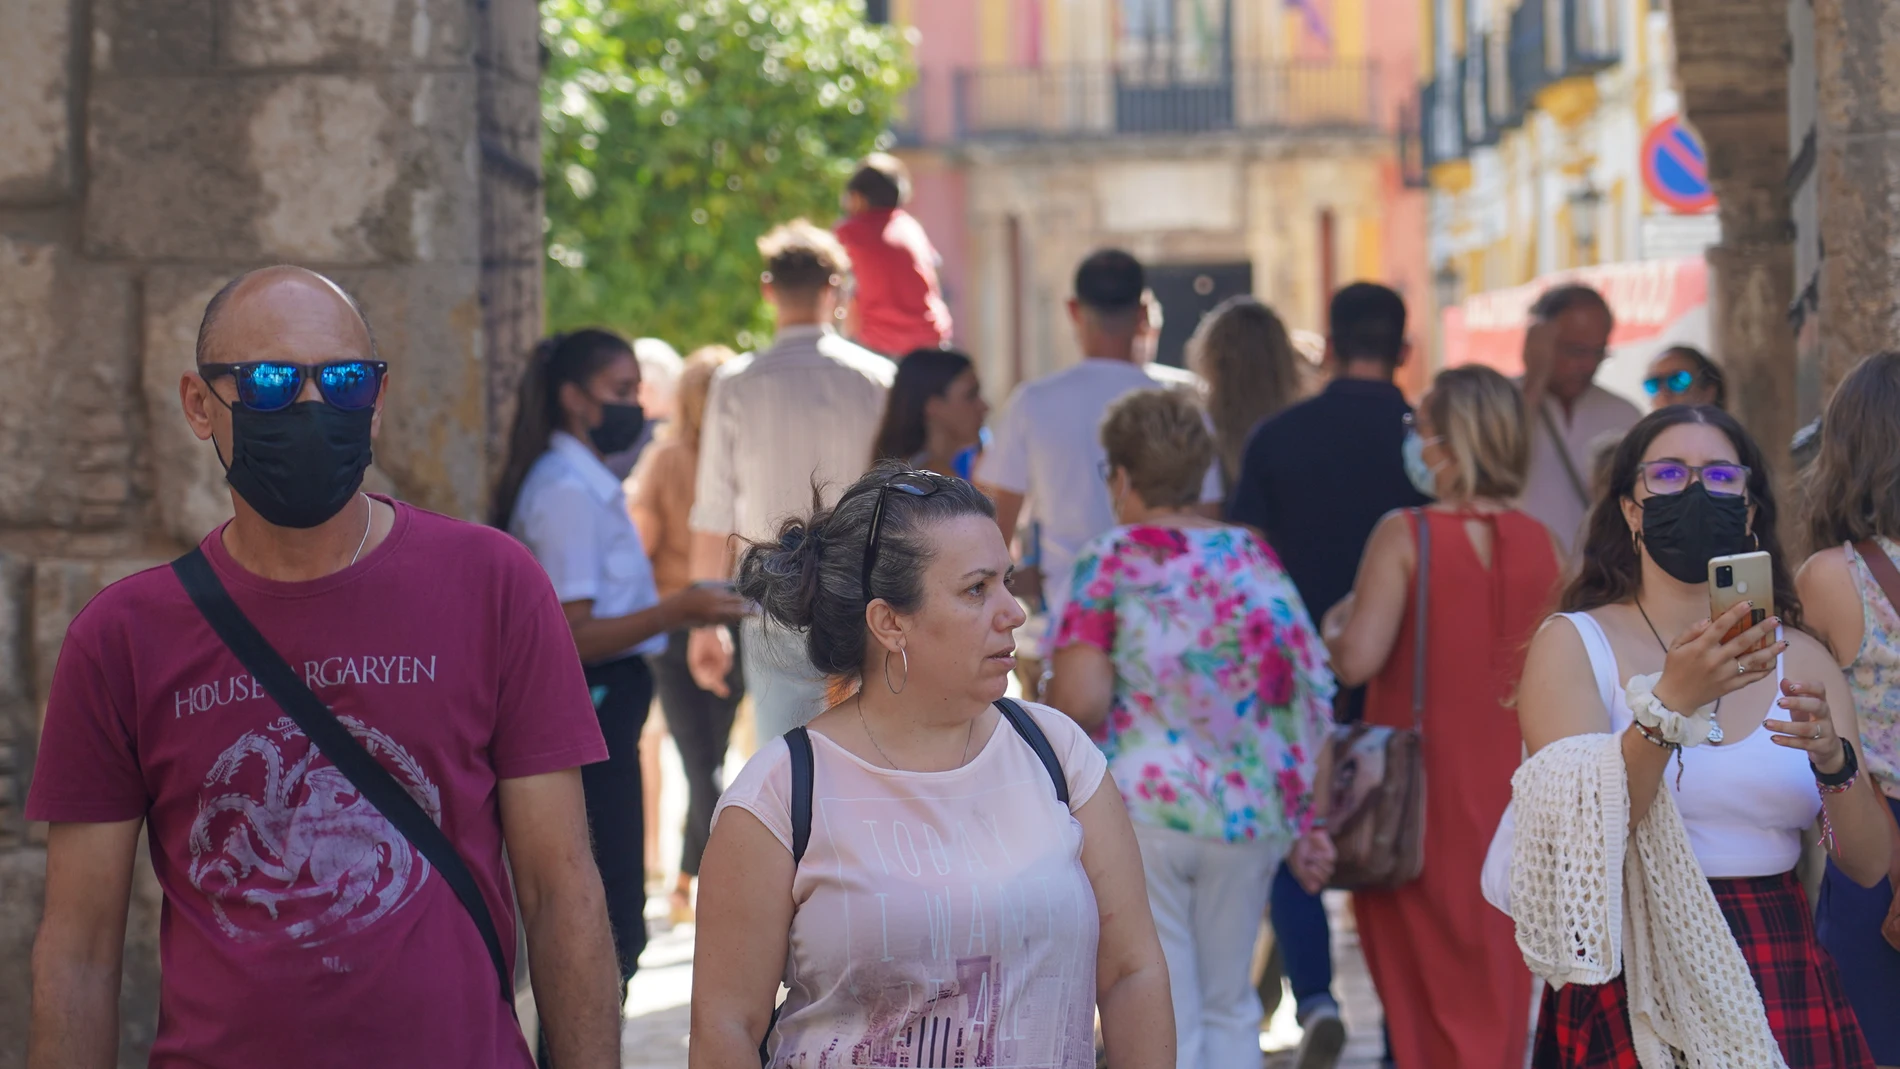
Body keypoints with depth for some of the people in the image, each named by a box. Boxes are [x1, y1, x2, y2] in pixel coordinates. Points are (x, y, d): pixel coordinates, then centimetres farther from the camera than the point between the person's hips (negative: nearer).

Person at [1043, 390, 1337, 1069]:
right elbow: (1311, 697, 4)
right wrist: (1309, 821, 10)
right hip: (1249, 814, 4)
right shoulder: (1254, 557, 7)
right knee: (1229, 1008, 18)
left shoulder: (1109, 563, -5)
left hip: (1137, 810, -4)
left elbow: (1080, 702, -14)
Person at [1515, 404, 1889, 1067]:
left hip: (1781, 987, 3)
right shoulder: (1572, 645, -1)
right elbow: (1581, 836, -15)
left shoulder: (1800, 659, 7)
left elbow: (1868, 864, 2)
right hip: (1630, 986, -3)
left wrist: (1833, 761, -17)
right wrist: (1671, 702, -27)